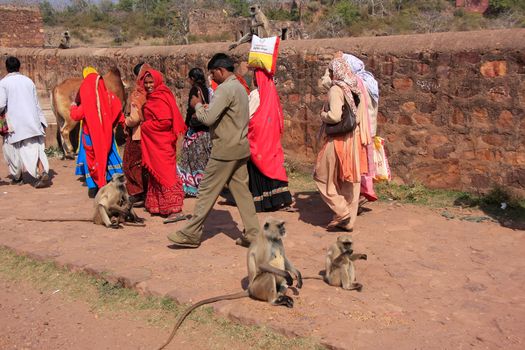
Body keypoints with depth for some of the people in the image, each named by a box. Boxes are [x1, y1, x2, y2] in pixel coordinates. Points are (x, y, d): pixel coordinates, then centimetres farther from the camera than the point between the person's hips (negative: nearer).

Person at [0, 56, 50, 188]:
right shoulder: (28, 81, 10)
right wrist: (42, 121, 18)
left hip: (14, 124, -3)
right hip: (32, 121, 3)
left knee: (12, 149, 15)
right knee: (35, 147, -2)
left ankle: (17, 177, 25)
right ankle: (43, 173, -22)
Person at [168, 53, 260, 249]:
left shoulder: (225, 89, -16)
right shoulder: (239, 87, 15)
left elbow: (208, 119, -22)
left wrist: (198, 105, -4)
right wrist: (205, 109, 9)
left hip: (225, 150, -9)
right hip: (240, 148, 9)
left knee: (207, 191, -2)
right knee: (241, 190, 10)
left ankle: (191, 235, 6)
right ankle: (252, 234, 10)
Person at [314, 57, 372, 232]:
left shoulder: (336, 89, -14)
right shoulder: (357, 88, 8)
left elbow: (335, 116, -23)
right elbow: (360, 115, 11)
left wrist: (323, 115, -6)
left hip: (338, 140, -7)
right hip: (355, 139, 7)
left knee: (322, 177, 8)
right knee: (350, 181, 13)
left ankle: (343, 212, 2)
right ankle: (348, 221, 20)